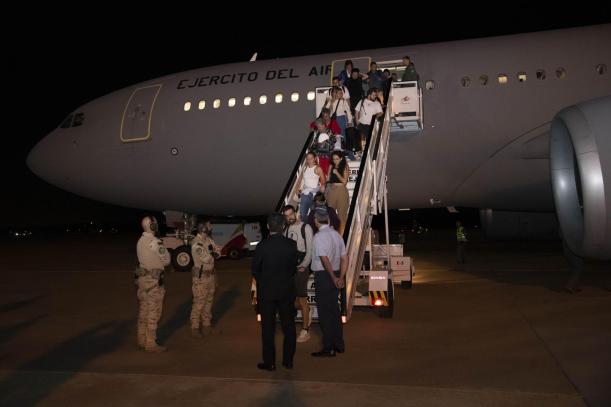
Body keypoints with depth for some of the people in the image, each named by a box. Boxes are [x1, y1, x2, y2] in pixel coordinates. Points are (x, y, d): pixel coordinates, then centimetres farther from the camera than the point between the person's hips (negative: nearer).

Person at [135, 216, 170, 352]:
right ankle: (151, 344, 4)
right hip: (153, 280, -9)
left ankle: (142, 340, 23)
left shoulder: (140, 241, 9)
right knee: (153, 312, -2)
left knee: (144, 310, 15)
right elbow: (166, 260, -11)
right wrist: (165, 250, 6)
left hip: (142, 277, 9)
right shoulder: (155, 242, -18)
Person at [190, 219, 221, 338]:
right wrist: (211, 252, -7)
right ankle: (195, 329, 9)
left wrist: (213, 254, -11)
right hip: (200, 276, -8)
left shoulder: (209, 239, 8)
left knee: (209, 301, 15)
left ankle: (206, 325, 27)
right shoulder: (196, 242, -20)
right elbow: (205, 259, -25)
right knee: (199, 303, -2)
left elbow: (218, 251, 9)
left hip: (210, 274, 8)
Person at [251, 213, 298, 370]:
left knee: (268, 328, 8)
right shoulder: (292, 245, -7)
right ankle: (288, 360, 22)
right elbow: (294, 266, 2)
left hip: (266, 291, -2)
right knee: (288, 326, 14)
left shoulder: (262, 246, -13)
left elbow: (254, 270, -4)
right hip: (287, 291, 2)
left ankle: (269, 362, 15)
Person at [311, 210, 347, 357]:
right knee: (334, 310, 16)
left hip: (323, 275, -8)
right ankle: (339, 345, 27)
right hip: (335, 275, 8)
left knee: (325, 312, 1)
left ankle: (328, 348, 8)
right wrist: (340, 277, 9)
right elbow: (345, 258, 10)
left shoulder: (319, 236, -15)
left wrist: (334, 278, -18)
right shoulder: (336, 234, 9)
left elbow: (325, 259, -25)